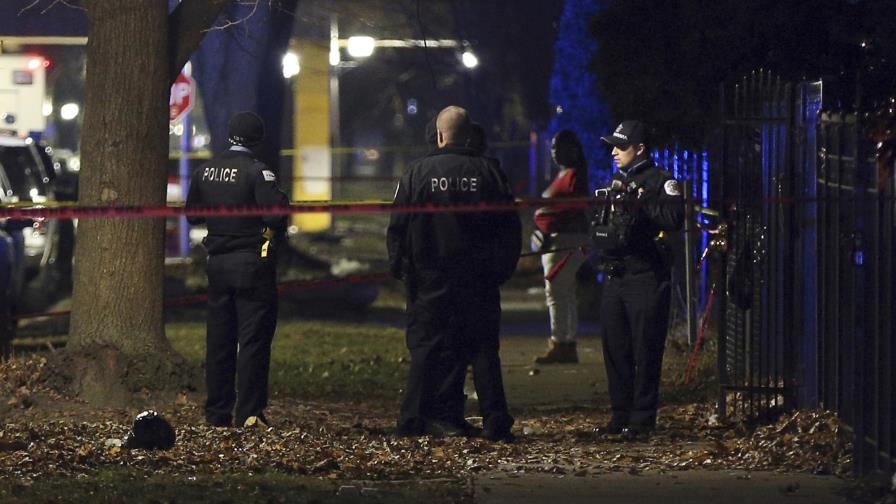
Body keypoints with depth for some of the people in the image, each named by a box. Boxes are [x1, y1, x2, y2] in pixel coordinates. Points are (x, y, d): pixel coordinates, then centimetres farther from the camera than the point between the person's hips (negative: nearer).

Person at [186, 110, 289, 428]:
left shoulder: (204, 172, 5)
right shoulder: (257, 172, -14)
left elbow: (192, 215, 13)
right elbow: (275, 214, -21)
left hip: (218, 265, 5)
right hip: (253, 265, -5)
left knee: (219, 340, 11)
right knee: (254, 339, -2)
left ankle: (217, 414, 13)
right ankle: (249, 414, -7)